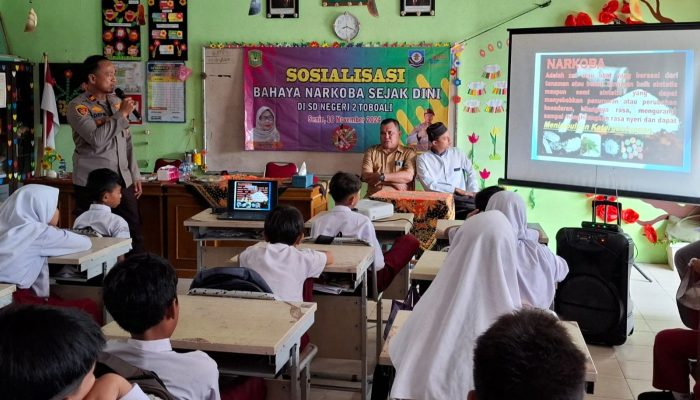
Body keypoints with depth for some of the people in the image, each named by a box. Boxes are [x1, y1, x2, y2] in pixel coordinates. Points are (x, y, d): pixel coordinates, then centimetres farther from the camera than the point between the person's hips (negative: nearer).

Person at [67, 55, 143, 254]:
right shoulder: (78, 107, -7)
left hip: (122, 180, 6)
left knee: (134, 233, 6)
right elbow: (96, 139, -23)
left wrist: (135, 175, 14)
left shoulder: (117, 102, 13)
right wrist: (122, 114, -15)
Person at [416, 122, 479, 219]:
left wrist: (474, 192, -1)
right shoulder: (423, 158, 5)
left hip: (461, 197, 4)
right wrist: (456, 190, -12)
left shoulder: (457, 153, 17)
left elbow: (471, 172, 18)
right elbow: (429, 184, -7)